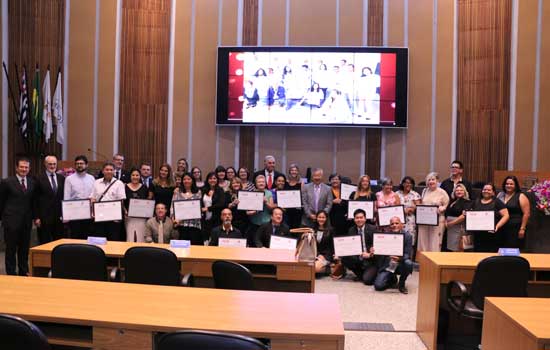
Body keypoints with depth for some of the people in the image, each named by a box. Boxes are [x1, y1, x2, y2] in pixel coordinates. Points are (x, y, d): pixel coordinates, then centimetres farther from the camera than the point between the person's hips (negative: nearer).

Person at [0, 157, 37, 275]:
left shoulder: (33, 182, 7)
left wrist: (35, 216, 7)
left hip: (27, 221, 4)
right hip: (11, 221, -4)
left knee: (24, 249, 11)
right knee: (11, 249, 5)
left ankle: (24, 272, 21)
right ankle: (11, 273, 14)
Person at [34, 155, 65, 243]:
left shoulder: (61, 178, 9)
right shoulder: (39, 179, -2)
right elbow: (36, 200, -3)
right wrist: (36, 217, -8)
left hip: (59, 217, 4)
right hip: (44, 217, -3)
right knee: (45, 243, 4)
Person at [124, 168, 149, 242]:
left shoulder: (144, 187, 8)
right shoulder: (126, 187, 4)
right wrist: (125, 211, -9)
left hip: (141, 217, 1)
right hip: (129, 216, -1)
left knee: (141, 237, -1)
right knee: (130, 237, -3)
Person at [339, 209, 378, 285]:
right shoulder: (351, 230, 6)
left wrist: (370, 254, -26)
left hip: (370, 259, -5)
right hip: (357, 258, 5)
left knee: (367, 279, -25)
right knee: (344, 258, -22)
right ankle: (360, 274, 3)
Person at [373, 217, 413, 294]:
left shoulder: (407, 236, -7)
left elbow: (407, 254, -14)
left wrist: (399, 258, -36)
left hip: (400, 265, -1)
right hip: (387, 265, 1)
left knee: (408, 263, -35)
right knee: (378, 286, -18)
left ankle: (401, 284, -5)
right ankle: (392, 279, 18)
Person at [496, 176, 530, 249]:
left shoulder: (521, 197, -3)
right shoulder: (500, 195, 11)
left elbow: (526, 214, -6)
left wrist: (522, 228, -11)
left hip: (515, 229, -4)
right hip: (501, 228, 4)